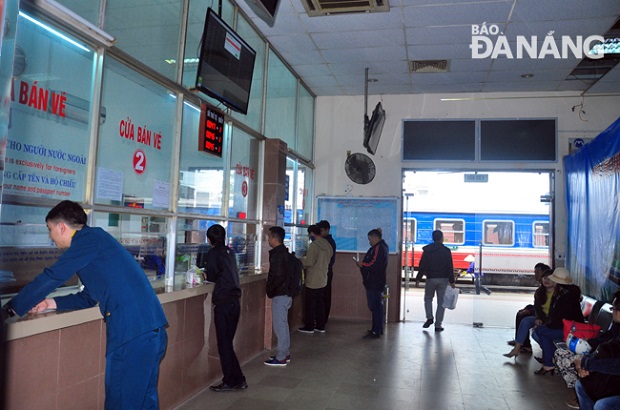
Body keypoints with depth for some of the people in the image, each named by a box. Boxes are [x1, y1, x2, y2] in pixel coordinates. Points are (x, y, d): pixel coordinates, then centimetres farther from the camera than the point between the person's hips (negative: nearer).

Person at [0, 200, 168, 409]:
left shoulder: (89, 238, -6)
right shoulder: (96, 240, 23)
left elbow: (51, 278, -6)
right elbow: (89, 298, 28)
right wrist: (52, 303, 19)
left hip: (132, 331, -10)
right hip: (152, 328, 10)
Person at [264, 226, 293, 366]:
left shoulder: (278, 254, -19)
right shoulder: (283, 252, 11)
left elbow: (278, 277, -24)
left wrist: (270, 291, -9)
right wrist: (271, 290, 15)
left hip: (280, 295, -10)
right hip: (285, 293, 10)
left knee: (279, 325, -2)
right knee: (283, 324, 18)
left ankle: (281, 358, 6)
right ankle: (285, 354, 28)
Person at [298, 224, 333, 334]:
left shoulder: (314, 245, -18)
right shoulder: (328, 245, 7)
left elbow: (309, 262, -20)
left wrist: (300, 261, -1)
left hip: (312, 280, -8)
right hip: (322, 279, 8)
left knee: (310, 304, 3)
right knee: (319, 302, 16)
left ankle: (309, 327, 11)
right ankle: (320, 326, 22)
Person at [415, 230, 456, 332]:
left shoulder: (427, 250, 1)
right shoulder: (446, 251, -2)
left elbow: (422, 266, -2)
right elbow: (450, 268, -3)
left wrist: (418, 279, 3)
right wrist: (452, 281, 2)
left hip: (430, 278, 1)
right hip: (443, 279, -1)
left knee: (428, 298, 20)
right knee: (441, 302, 6)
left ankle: (429, 317, 1)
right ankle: (438, 325, 5)